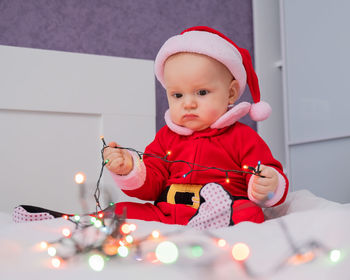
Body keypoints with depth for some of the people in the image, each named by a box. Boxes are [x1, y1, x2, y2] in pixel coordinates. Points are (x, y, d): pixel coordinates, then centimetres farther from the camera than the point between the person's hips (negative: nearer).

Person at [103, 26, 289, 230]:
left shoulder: (243, 137, 6)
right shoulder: (166, 137, 18)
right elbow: (149, 185, 14)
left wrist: (268, 187, -22)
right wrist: (129, 170, -7)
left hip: (227, 212, -3)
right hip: (166, 216, 3)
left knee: (251, 214, -35)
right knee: (120, 212, -14)